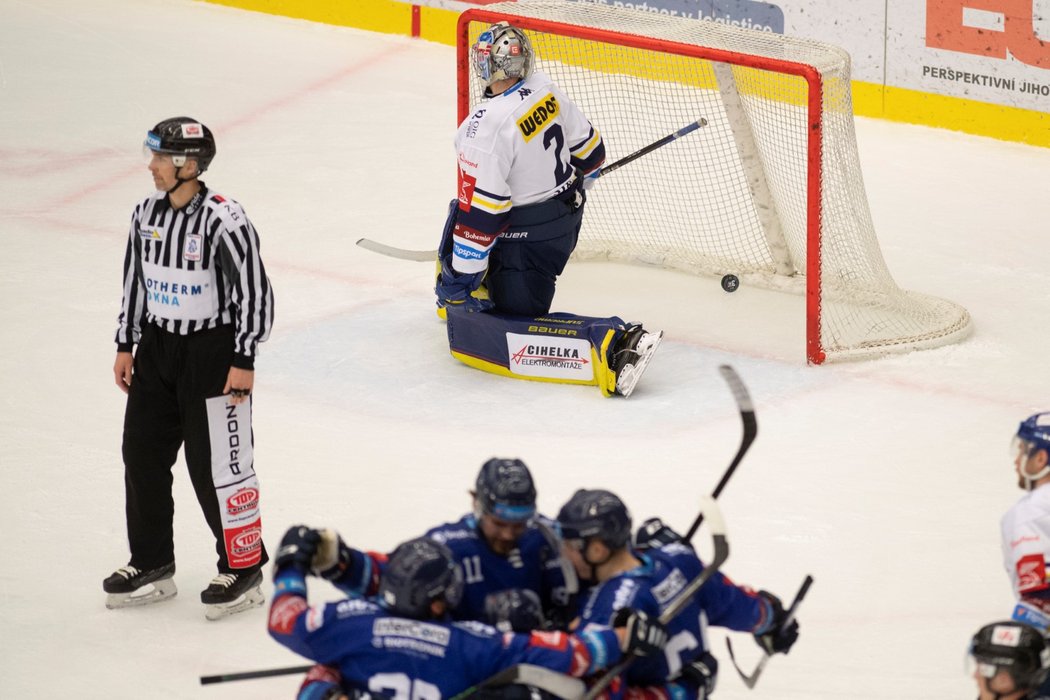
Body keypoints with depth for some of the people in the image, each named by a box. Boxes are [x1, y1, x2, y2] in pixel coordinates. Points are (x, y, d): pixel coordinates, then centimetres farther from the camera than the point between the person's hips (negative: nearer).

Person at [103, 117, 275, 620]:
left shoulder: (224, 221, -21)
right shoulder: (146, 215, 2)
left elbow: (256, 293, -17)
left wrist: (244, 361, -16)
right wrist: (126, 346, 14)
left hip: (213, 353, -8)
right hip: (158, 348, 8)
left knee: (217, 464, -4)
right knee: (143, 455, 12)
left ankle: (243, 568, 10)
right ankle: (152, 565, 25)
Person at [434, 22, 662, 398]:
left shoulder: (488, 125, -27)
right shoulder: (545, 91, -4)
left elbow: (480, 210, -25)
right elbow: (588, 152, 10)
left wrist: (461, 277, -16)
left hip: (528, 237, -9)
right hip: (567, 218, 9)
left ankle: (607, 343, -24)